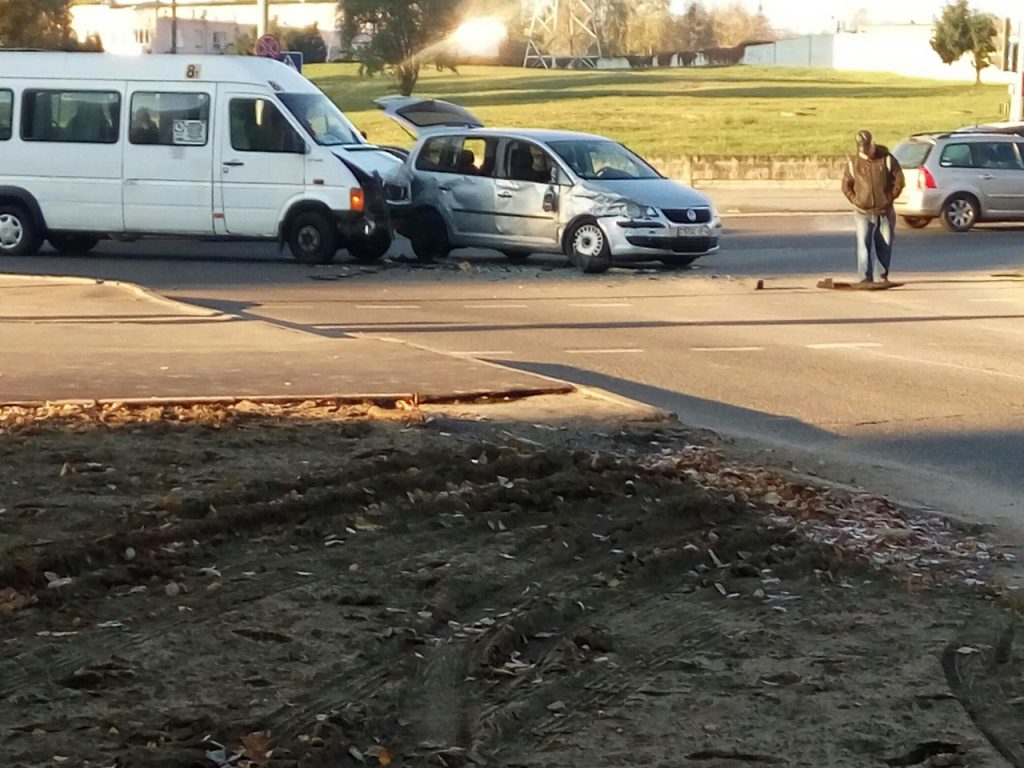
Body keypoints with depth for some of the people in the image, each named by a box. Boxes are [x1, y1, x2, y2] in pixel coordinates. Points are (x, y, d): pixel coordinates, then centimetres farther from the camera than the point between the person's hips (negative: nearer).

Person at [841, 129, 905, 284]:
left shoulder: (886, 159, -2)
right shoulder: (853, 163, 0)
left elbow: (899, 179, 2)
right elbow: (846, 185, 8)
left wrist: (890, 197, -2)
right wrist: (855, 200, -3)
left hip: (885, 211, 1)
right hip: (863, 213, -1)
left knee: (885, 246, 8)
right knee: (863, 245, -11)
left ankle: (884, 275, 23)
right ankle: (866, 278, -11)